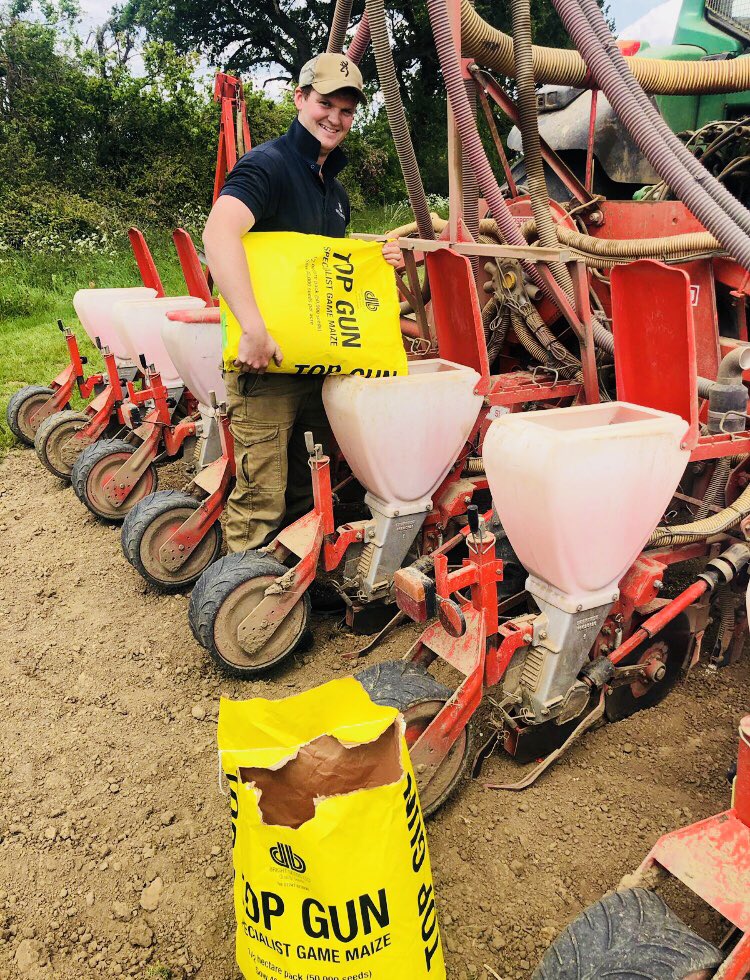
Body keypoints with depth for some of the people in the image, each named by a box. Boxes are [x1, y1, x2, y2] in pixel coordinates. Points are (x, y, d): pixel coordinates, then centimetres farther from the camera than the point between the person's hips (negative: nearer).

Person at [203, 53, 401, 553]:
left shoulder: (336, 190, 18)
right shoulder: (268, 164, -10)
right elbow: (220, 233, -28)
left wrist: (377, 260, 8)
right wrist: (254, 329, -38)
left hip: (320, 358, 8)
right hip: (265, 361, -8)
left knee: (303, 495, 18)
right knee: (262, 499, -5)